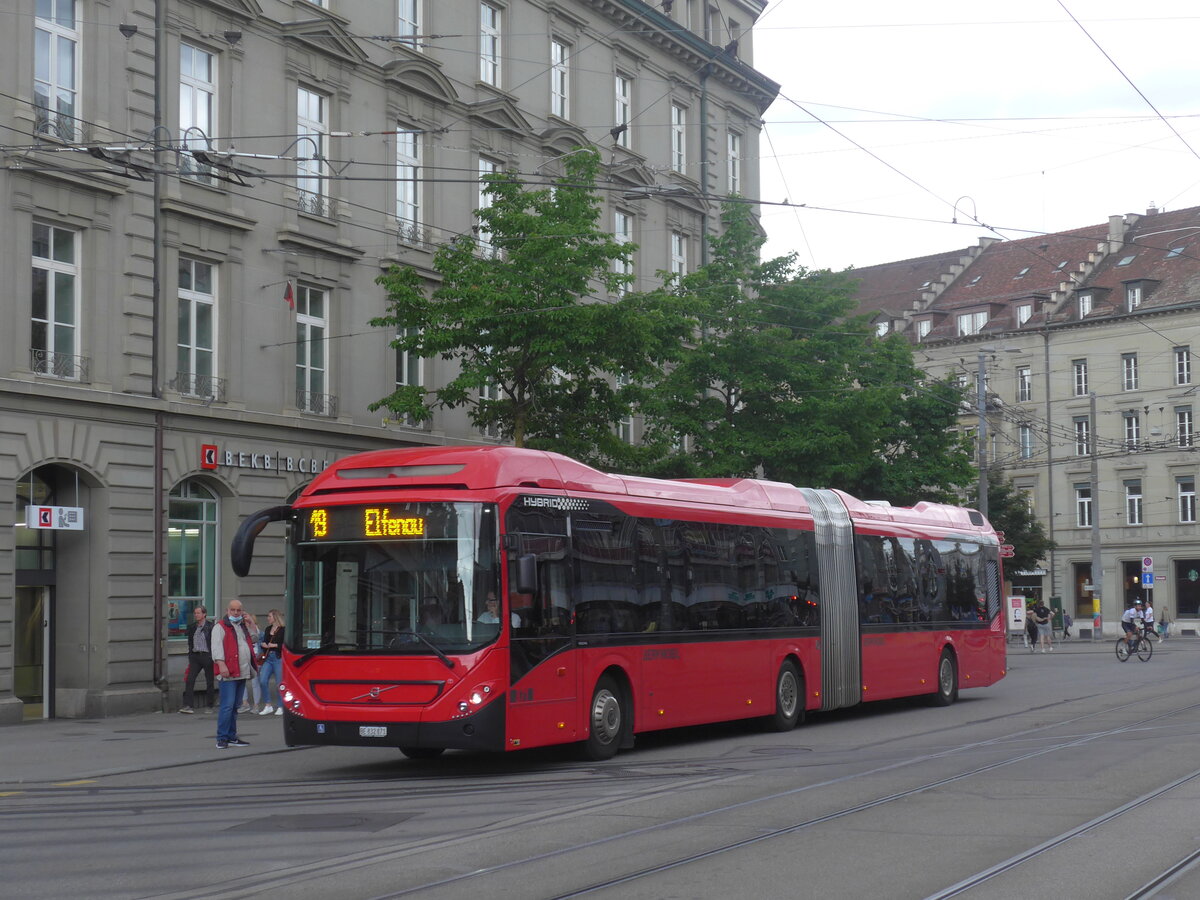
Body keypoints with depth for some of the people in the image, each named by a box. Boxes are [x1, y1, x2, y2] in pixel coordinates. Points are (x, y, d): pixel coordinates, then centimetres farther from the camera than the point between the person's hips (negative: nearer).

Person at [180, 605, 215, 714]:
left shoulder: (210, 627, -5)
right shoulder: (192, 627, 11)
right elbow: (190, 643, 17)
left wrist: (213, 657, -8)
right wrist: (190, 655, 12)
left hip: (207, 656, -4)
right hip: (195, 656, 4)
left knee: (209, 682, 4)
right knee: (189, 679, -10)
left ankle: (210, 706, 13)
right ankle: (187, 705, -12)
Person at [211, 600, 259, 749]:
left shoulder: (244, 626, 21)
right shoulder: (220, 627, -3)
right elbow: (217, 647, -12)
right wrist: (221, 664, -25)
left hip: (242, 673, 8)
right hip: (228, 673, -8)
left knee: (235, 706, 12)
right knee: (227, 706, -11)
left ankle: (232, 737, 17)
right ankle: (222, 738, -8)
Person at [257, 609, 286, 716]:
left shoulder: (283, 630, -6)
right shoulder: (268, 629, 16)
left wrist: (275, 645, -14)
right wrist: (263, 645, 3)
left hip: (279, 658, -6)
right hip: (268, 658, 6)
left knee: (279, 684, -1)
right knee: (262, 681, -6)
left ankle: (280, 706, 12)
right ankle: (267, 705, 5)